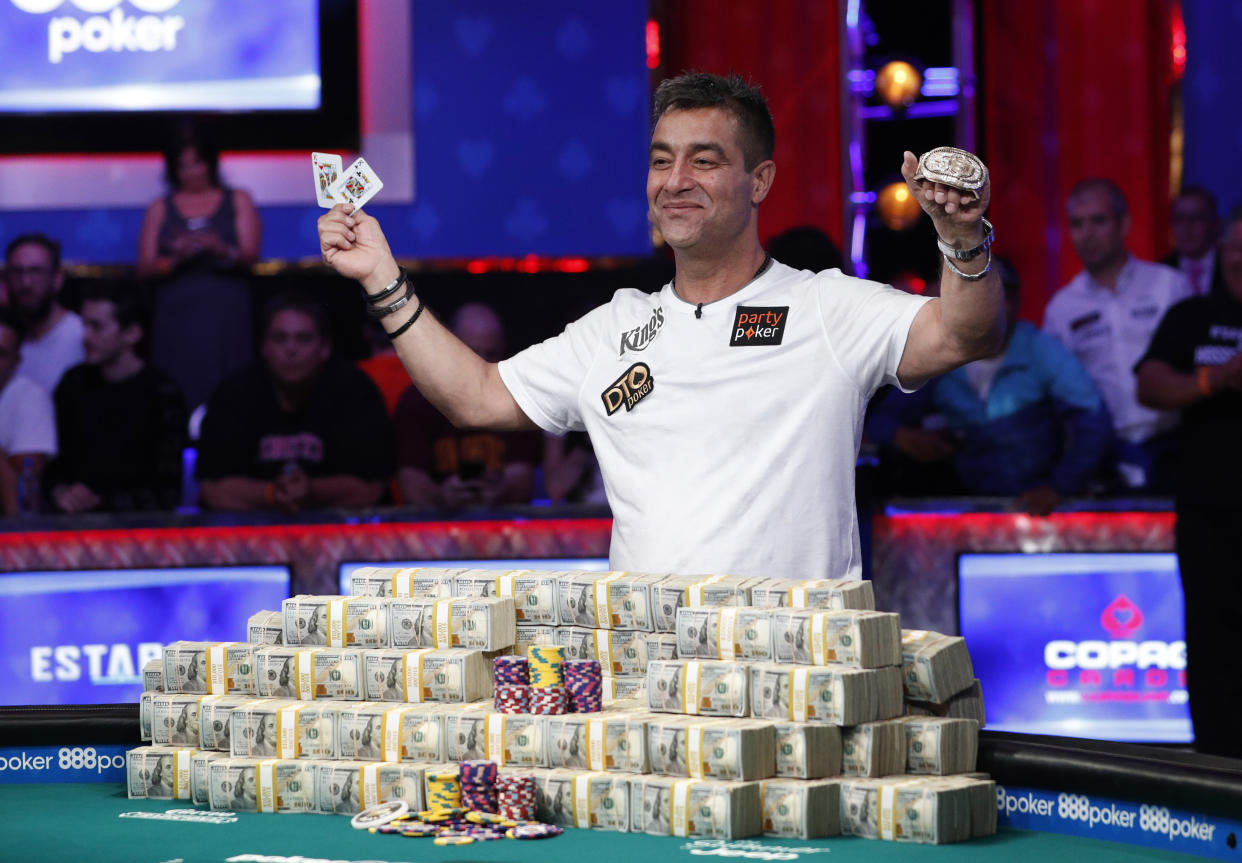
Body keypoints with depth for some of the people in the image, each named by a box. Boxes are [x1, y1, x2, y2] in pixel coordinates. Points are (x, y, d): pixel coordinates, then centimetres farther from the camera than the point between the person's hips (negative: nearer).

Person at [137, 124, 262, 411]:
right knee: (180, 394, -10)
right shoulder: (160, 209, 15)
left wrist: (221, 249, -19)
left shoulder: (238, 201, 14)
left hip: (225, 315, 0)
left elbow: (250, 255, 2)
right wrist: (176, 257, -13)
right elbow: (145, 268, 7)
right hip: (176, 319, 1)